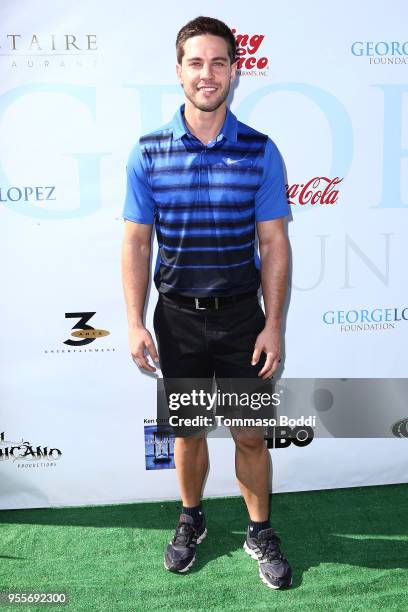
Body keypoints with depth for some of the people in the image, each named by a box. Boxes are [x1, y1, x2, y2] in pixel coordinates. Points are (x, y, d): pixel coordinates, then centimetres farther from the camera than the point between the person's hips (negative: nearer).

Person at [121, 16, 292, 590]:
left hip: (241, 316, 0)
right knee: (188, 432, 15)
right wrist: (135, 323, -5)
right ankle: (192, 520, 39)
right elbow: (136, 242, 0)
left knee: (251, 435, 9)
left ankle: (260, 532, 31)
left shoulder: (260, 151, -4)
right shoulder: (148, 152, -2)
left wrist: (273, 325, -7)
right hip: (177, 316, 1)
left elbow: (274, 244, -3)